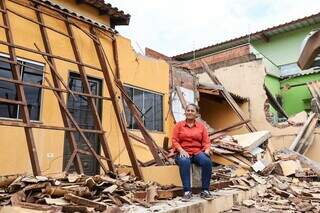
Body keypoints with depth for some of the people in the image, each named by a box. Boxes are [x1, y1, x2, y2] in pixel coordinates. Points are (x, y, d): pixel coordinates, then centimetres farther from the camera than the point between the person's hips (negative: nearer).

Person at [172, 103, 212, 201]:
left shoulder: (201, 126, 15)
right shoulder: (179, 125, 11)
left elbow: (206, 142, 8)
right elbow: (174, 141, 2)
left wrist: (207, 150, -13)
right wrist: (181, 150, -16)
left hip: (198, 152, 2)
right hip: (184, 153, -1)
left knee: (207, 161, -31)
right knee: (184, 162, -36)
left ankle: (205, 191, -19)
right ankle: (187, 191, -30)